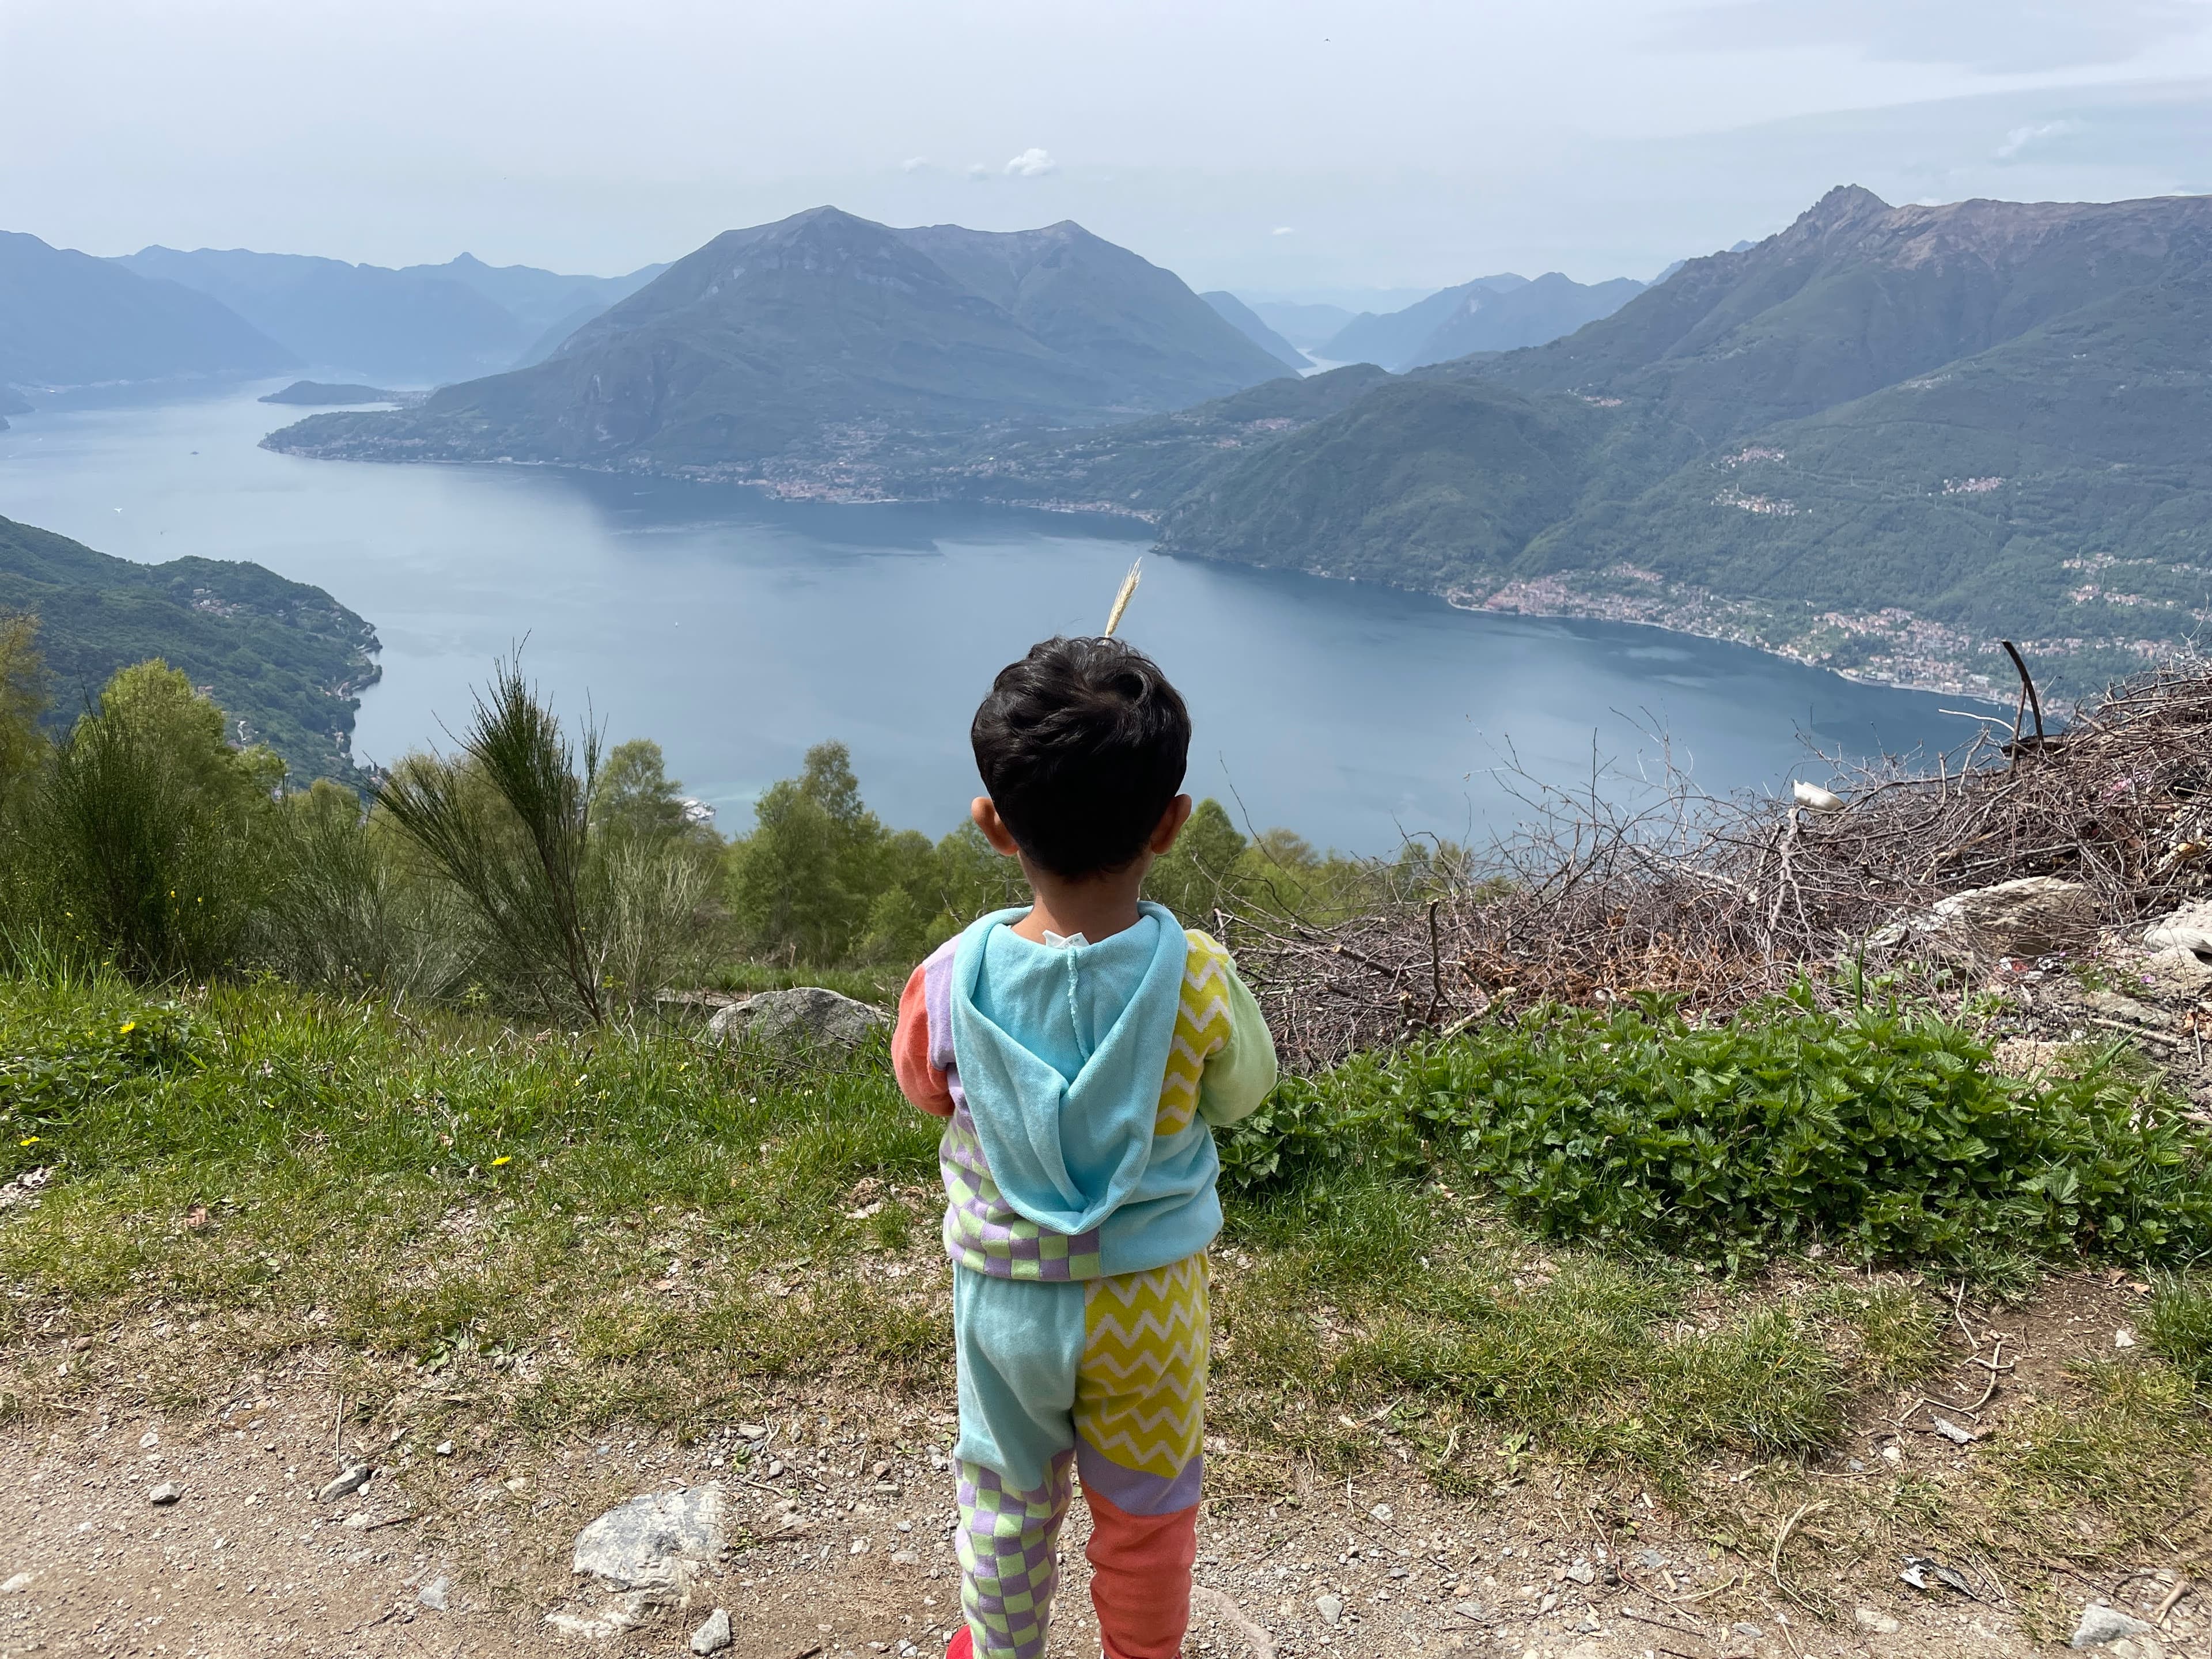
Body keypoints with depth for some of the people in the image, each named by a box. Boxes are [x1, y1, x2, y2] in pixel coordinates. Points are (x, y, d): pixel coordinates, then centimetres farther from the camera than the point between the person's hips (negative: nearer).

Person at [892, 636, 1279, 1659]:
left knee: (1005, 1495, 26)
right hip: (1147, 1297, 0)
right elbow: (1244, 1094, -5)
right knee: (1145, 1510, 24)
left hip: (1004, 1294, 1)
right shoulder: (1198, 980, -26)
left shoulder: (954, 980, -24)